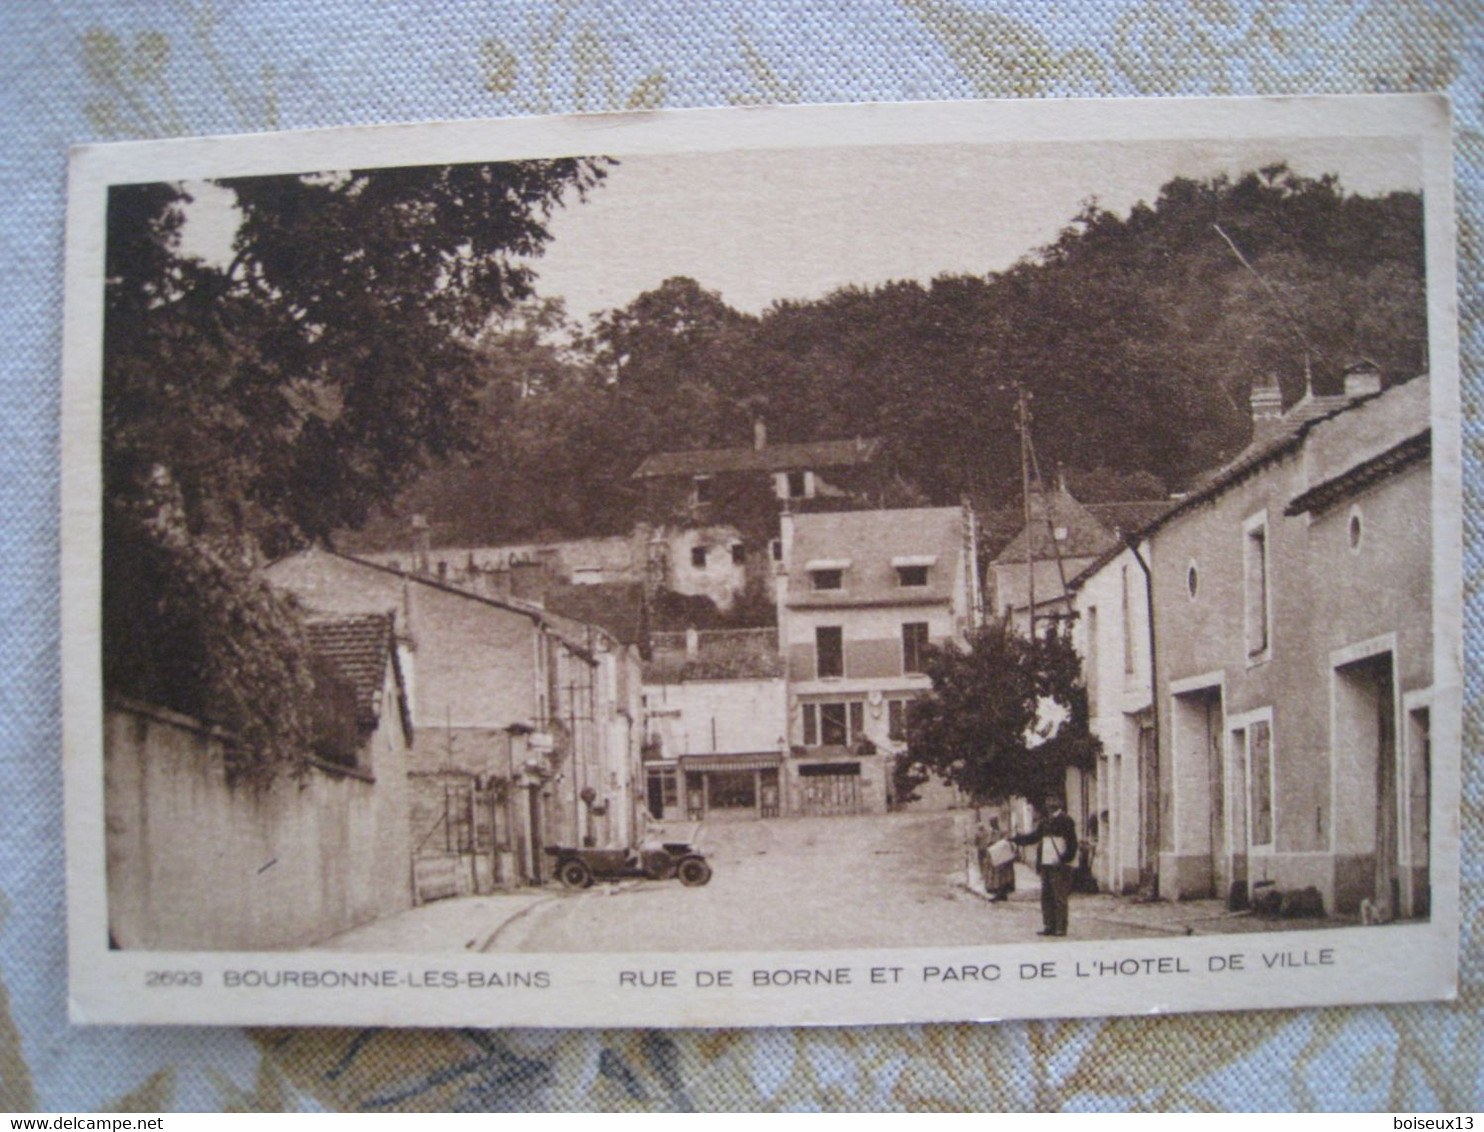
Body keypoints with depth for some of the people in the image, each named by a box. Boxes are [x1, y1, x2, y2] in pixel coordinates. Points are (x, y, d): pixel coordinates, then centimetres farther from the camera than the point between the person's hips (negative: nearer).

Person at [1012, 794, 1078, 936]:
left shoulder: (1065, 820, -6)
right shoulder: (1044, 822, 15)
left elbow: (1072, 842, -10)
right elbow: (1034, 837, 24)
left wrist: (1066, 859, -20)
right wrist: (1015, 839, 17)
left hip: (1060, 866, -7)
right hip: (1045, 864, 7)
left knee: (1060, 898, -4)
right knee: (1046, 897, 8)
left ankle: (1060, 928, -2)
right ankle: (1049, 926, 14)